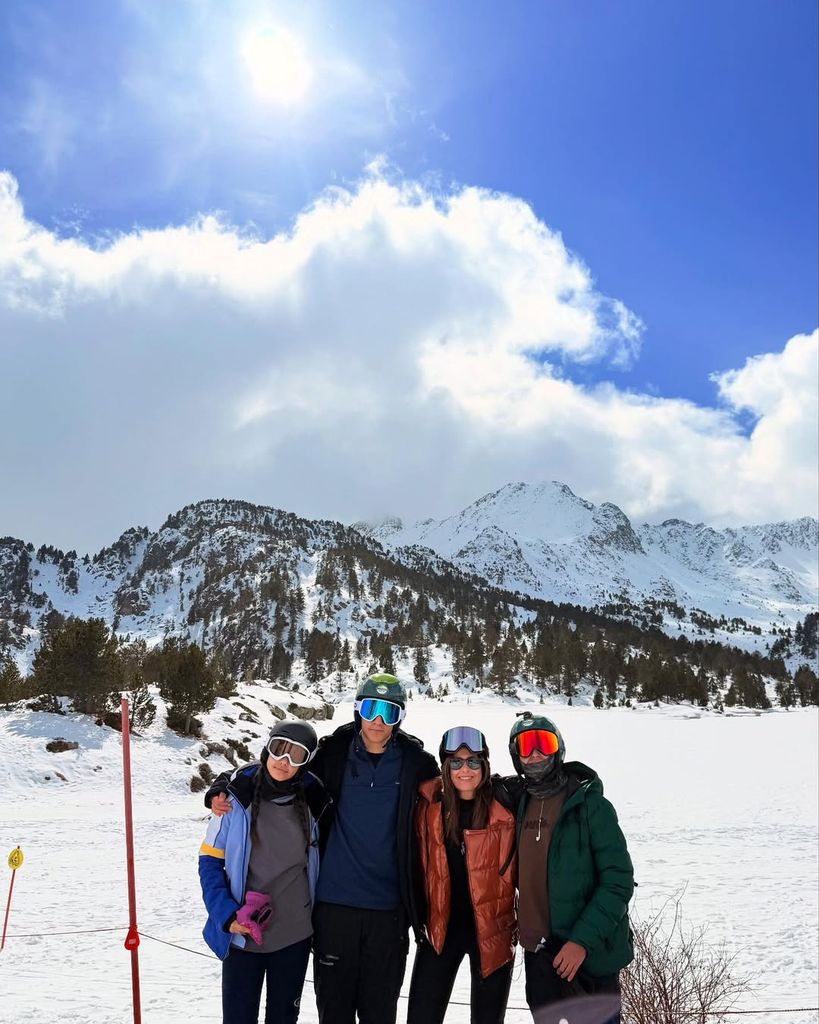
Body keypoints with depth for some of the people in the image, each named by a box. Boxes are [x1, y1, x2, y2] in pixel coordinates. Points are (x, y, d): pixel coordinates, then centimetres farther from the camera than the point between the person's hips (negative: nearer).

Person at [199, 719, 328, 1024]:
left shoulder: (310, 801, -3)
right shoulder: (238, 797, -12)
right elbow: (210, 860, -6)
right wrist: (226, 914, -16)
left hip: (295, 933, 3)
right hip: (242, 934, -3)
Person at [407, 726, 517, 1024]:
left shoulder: (505, 812, -9)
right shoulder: (430, 807, -4)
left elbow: (518, 871, -1)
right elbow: (420, 864, 6)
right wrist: (420, 917, 5)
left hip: (492, 932, -1)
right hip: (440, 930, 2)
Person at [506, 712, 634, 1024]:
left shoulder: (589, 804, -13)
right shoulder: (517, 803, 3)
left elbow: (618, 881, -15)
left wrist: (583, 940, -19)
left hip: (590, 954, -5)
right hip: (538, 952, 5)